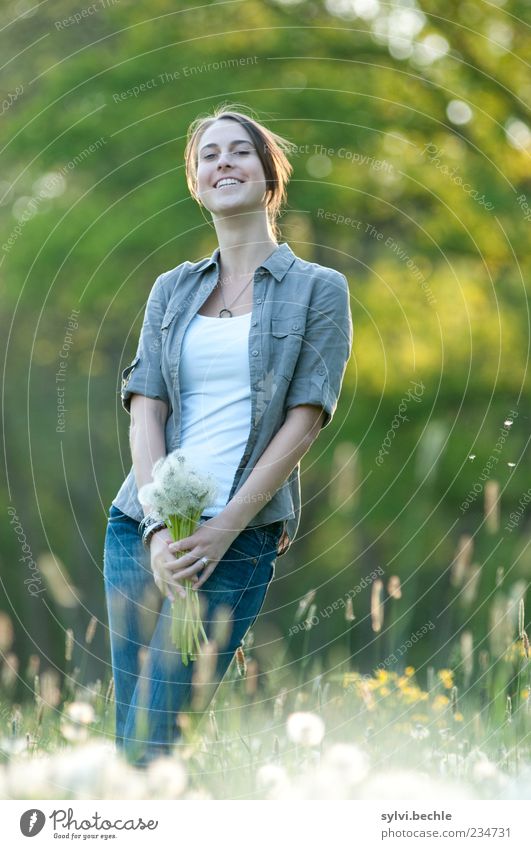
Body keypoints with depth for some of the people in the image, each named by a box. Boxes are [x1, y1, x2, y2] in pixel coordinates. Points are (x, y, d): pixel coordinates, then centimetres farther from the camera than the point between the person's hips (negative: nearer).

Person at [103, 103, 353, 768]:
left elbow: (303, 422, -4)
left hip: (238, 537, -4)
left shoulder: (318, 289, 3)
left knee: (151, 745, -8)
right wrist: (159, 530, -12)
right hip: (139, 525, 4)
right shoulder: (172, 290, 13)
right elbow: (145, 411, 4)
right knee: (125, 733, 5)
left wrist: (223, 531, -12)